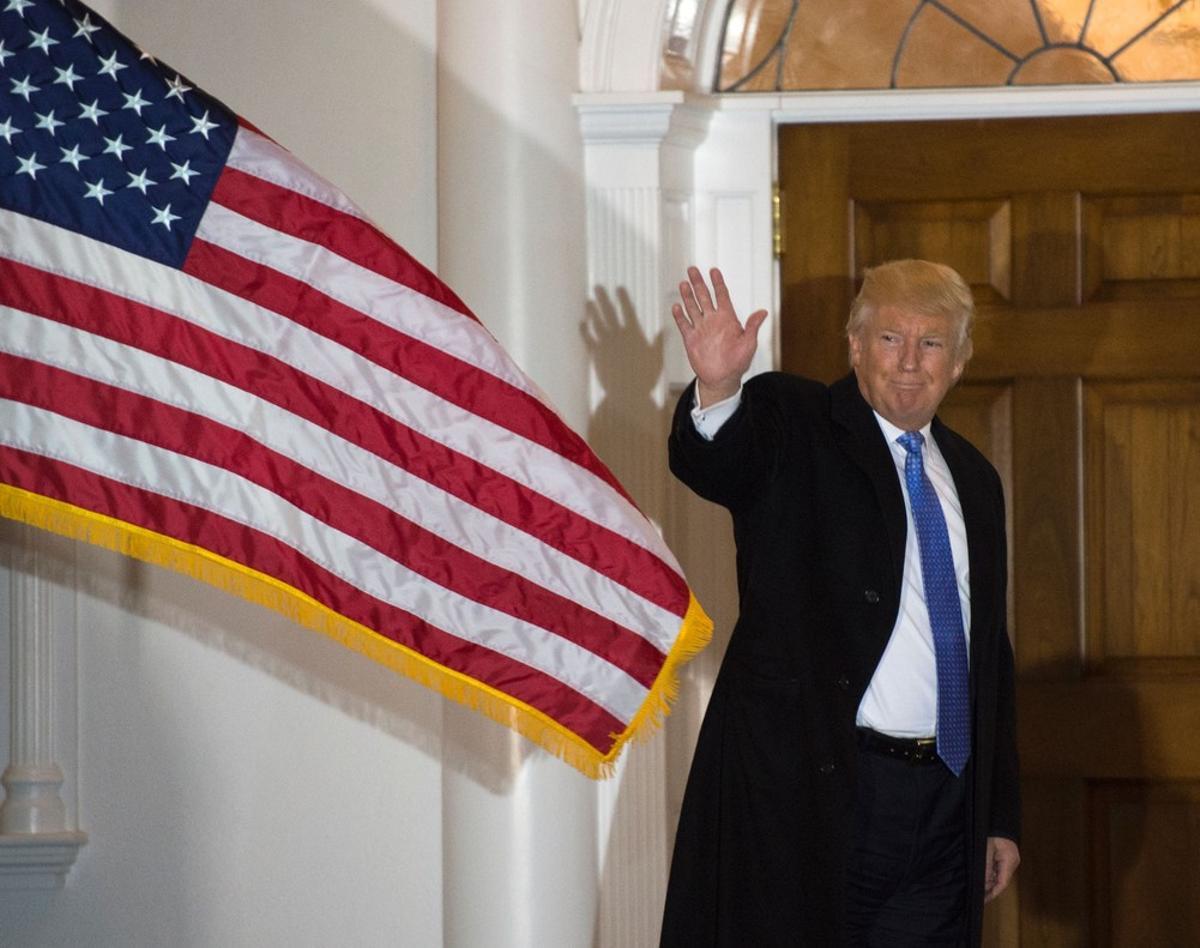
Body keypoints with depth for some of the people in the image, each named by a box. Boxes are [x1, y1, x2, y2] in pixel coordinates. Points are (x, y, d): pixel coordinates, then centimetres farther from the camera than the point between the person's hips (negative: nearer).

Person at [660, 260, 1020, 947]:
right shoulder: (790, 424, 0)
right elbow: (709, 464, -22)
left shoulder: (973, 479, 17)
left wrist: (1001, 817, 17)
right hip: (806, 792, -5)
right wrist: (717, 390, -45)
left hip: (945, 803, 5)